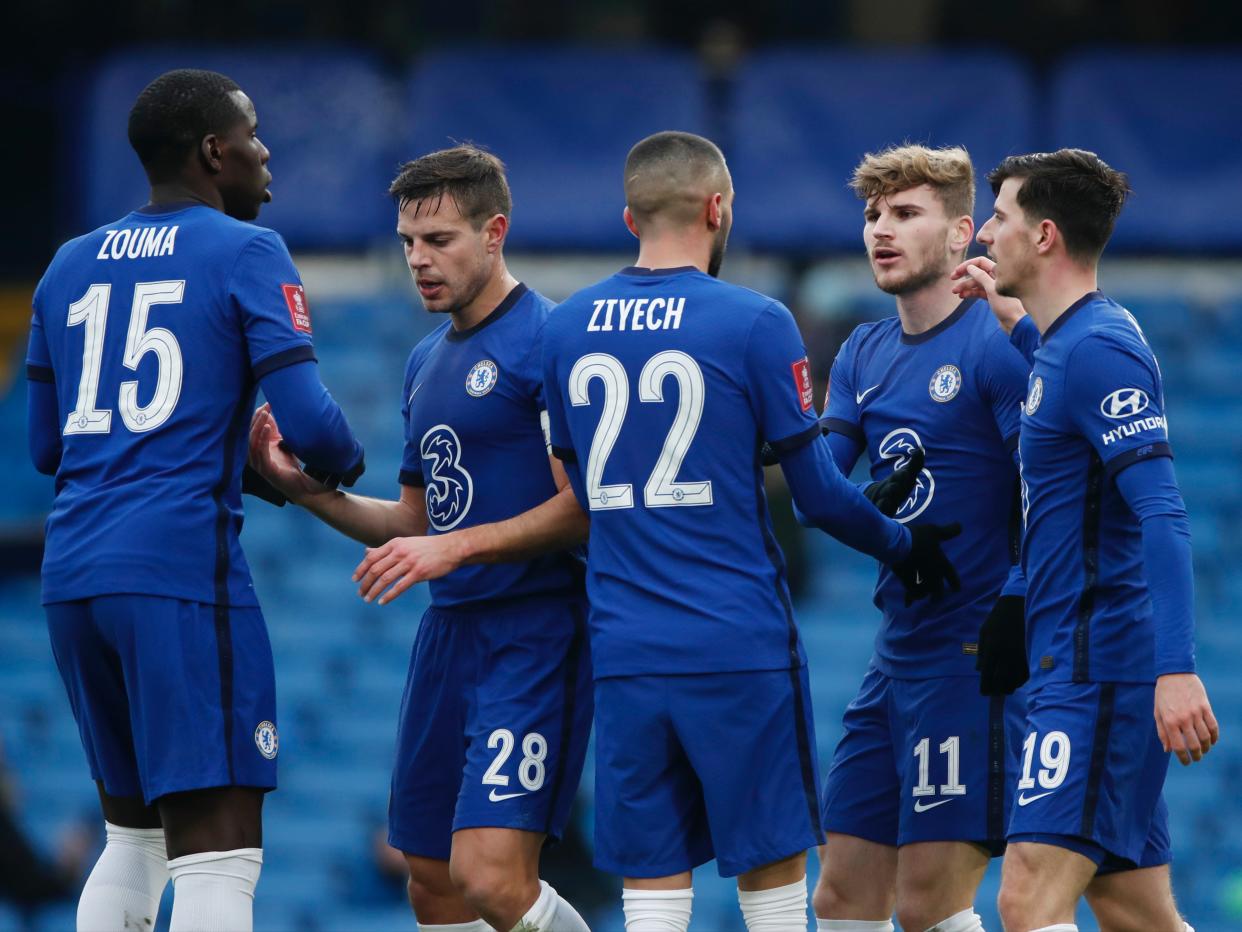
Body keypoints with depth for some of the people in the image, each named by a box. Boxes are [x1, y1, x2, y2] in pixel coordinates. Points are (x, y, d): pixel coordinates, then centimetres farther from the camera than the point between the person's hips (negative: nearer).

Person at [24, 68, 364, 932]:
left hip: (72, 569, 7)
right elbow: (310, 422, -10)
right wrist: (344, 465, 12)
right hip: (181, 568, -7)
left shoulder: (70, 267, 17)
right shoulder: (246, 254, -2)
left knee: (133, 832, 20)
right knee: (218, 851, -10)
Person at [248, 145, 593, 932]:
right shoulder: (427, 362, 17)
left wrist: (456, 547, -20)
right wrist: (303, 488, 9)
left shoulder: (547, 340, -10)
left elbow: (584, 507, -16)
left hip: (534, 631, -9)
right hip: (450, 630, 9)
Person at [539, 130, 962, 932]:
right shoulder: (754, 323, -7)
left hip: (624, 651, 4)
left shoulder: (566, 329, 7)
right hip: (739, 648, -4)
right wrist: (906, 548, 13)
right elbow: (818, 492, -4)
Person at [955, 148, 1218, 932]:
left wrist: (1176, 669, -31)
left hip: (1098, 669, -10)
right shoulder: (1071, 340, 15)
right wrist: (1016, 320, 30)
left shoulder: (1097, 347, -14)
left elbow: (1162, 516, -23)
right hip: (1078, 668, 10)